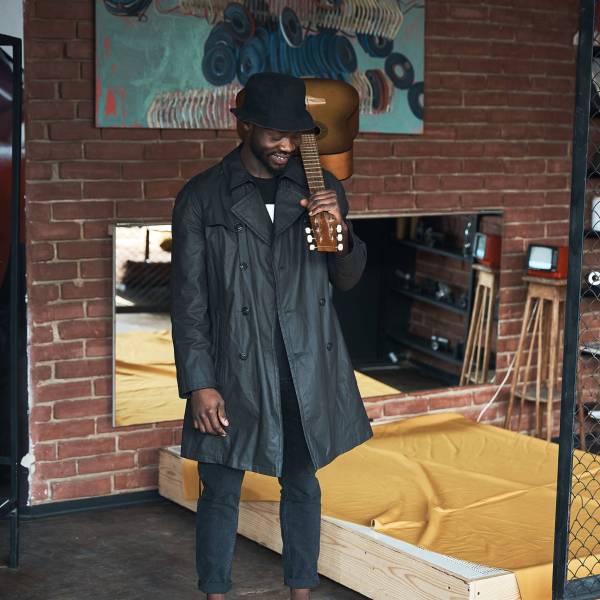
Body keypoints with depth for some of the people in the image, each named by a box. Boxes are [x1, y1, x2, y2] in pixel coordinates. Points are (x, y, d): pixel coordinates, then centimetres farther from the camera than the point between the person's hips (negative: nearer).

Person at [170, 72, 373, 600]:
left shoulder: (322, 188, 5)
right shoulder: (201, 197, -3)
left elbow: (347, 279, 10)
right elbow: (189, 299, -4)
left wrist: (341, 229, -11)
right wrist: (199, 384, -9)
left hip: (308, 370, 3)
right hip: (234, 371, -3)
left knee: (303, 484, 13)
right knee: (221, 491, 6)